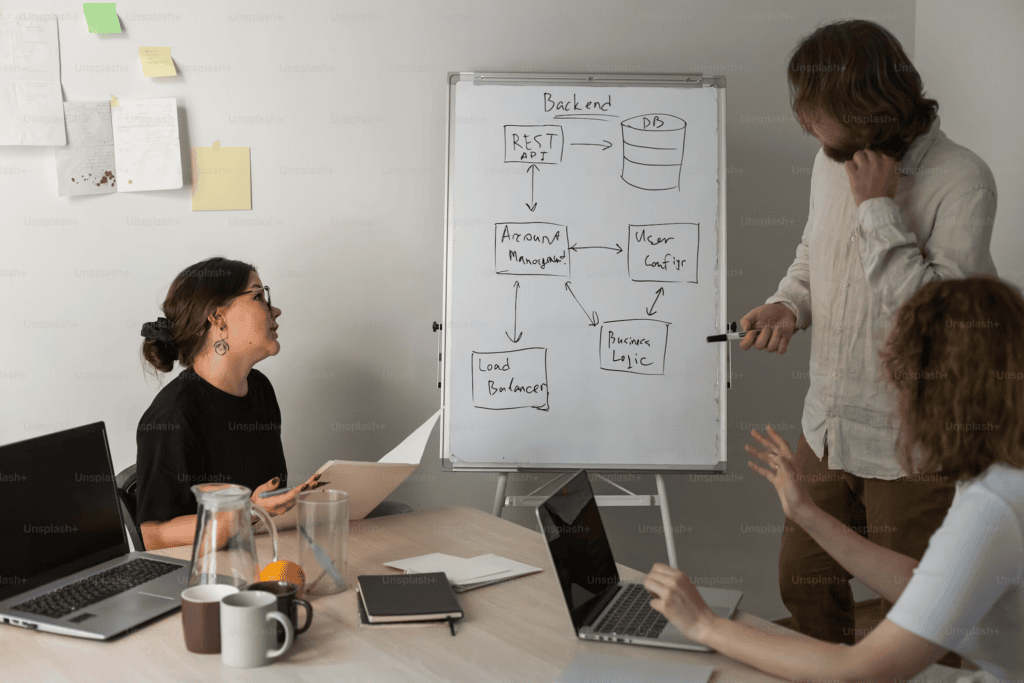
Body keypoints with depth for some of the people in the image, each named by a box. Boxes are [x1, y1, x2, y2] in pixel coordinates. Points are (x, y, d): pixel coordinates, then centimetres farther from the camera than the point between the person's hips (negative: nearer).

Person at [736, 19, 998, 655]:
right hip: (828, 429, 7)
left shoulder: (961, 181, -20)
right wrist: (789, 305, -2)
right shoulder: (832, 162, 2)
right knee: (804, 588, 21)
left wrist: (880, 209, -26)